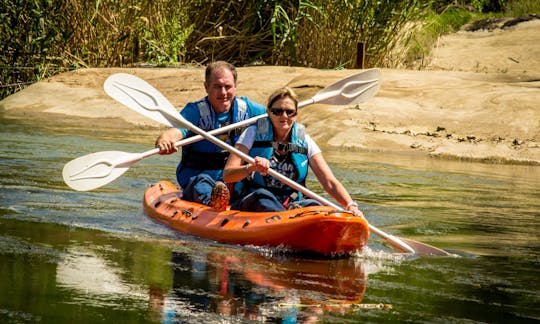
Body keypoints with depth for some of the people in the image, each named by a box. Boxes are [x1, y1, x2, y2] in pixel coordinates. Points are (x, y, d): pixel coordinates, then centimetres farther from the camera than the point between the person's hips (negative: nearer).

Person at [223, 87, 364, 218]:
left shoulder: (304, 141, 8)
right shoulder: (254, 134, 1)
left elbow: (330, 183, 2)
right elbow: (227, 175, -7)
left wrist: (351, 206, -16)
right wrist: (251, 167, -29)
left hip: (288, 206, 3)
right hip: (249, 205, -3)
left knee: (313, 205, -29)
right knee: (262, 196, -37)